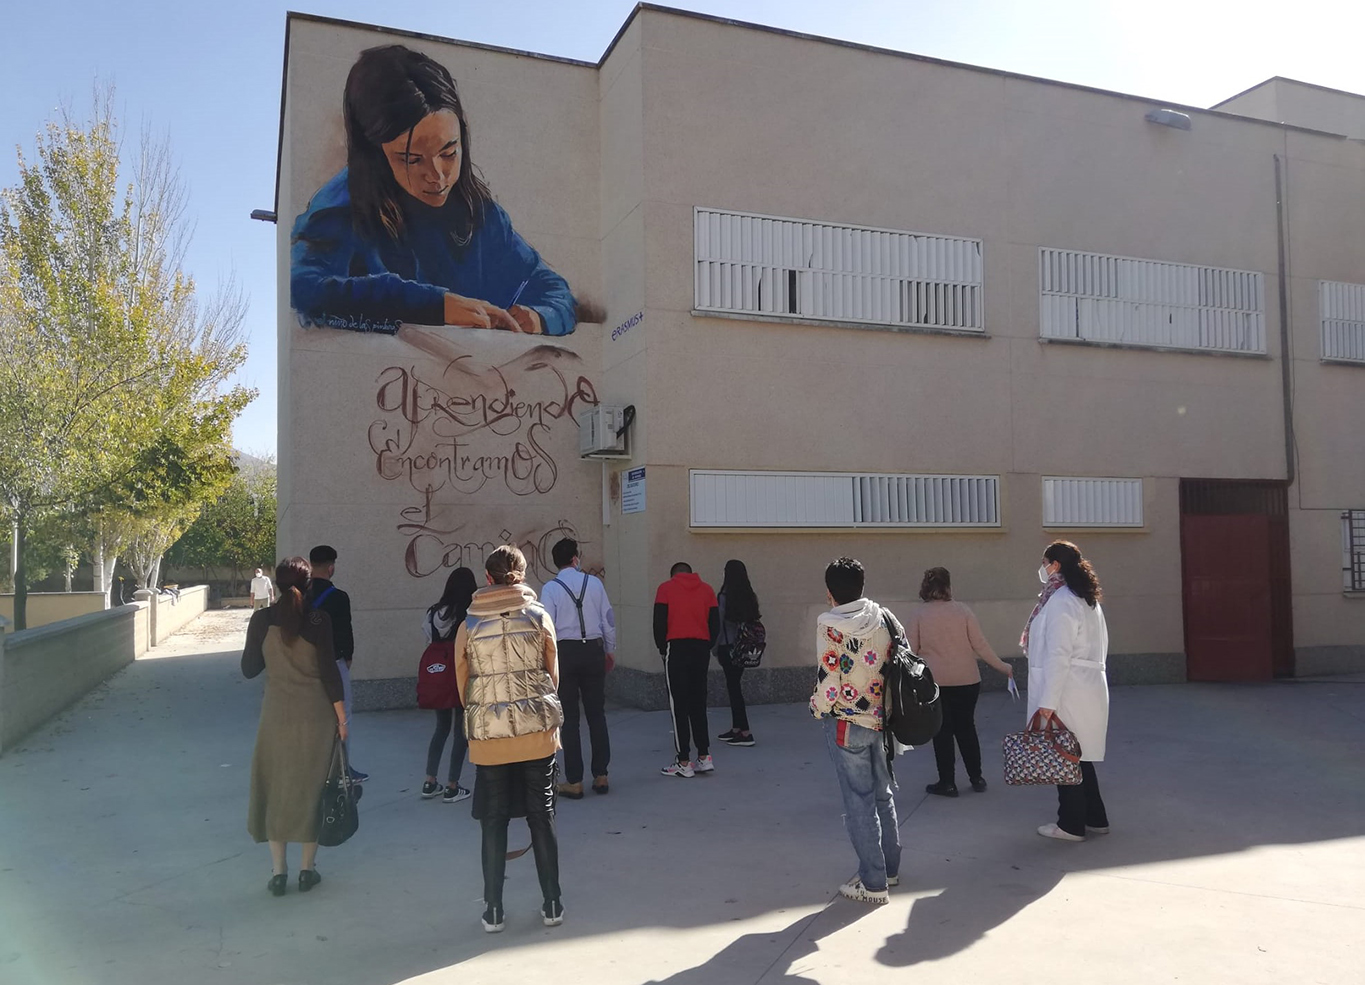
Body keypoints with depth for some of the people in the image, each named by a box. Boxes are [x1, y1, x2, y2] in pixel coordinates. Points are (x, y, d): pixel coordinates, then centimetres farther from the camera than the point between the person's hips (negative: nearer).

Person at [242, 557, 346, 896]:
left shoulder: (262, 619, -4)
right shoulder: (318, 619, -9)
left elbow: (249, 669, 3)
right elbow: (329, 672, -10)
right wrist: (341, 716, -3)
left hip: (277, 715, 1)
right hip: (317, 715, -1)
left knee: (276, 787, 12)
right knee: (312, 787, 10)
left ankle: (278, 871, 15)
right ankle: (307, 869, 16)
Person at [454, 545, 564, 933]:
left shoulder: (469, 626, -3)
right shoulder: (539, 617, -3)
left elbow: (462, 682, 4)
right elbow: (553, 673, 5)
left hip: (489, 736, 0)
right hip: (538, 730, 0)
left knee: (493, 821, 10)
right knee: (542, 816, 10)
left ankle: (493, 910, 17)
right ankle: (552, 904, 18)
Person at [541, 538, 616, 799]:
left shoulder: (550, 588, -5)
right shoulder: (594, 583, 2)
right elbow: (609, 620, 5)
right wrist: (610, 650, 18)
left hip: (565, 652, -2)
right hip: (593, 650, 2)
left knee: (569, 718, 4)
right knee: (596, 713, 11)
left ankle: (574, 782, 6)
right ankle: (600, 776, 15)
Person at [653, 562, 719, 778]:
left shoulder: (666, 588, 3)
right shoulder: (706, 589, 12)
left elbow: (659, 623, -4)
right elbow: (715, 624, 6)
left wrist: (662, 649, 8)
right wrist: (706, 647, 14)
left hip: (676, 648, -3)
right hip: (701, 649, 4)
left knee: (679, 705, 1)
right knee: (698, 704, 13)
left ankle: (683, 762, 2)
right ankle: (704, 757, 10)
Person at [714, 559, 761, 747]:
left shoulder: (724, 597, -12)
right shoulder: (751, 597, 3)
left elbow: (719, 624, -9)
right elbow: (755, 620, 7)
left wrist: (715, 648, 1)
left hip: (728, 646, -6)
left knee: (733, 686, -2)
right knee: (734, 685, 16)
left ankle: (745, 733, -5)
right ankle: (736, 729, 23)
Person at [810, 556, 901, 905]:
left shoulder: (829, 625, -16)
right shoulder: (883, 617, 0)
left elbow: (829, 682, -17)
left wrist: (817, 707, 2)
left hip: (846, 723, -6)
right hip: (881, 718, 6)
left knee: (859, 802, 4)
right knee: (883, 795, 20)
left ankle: (872, 883, 11)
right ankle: (890, 869, 33)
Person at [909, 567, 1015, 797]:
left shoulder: (919, 613, -7)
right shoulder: (963, 611, -4)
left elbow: (910, 648, -5)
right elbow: (980, 645, -3)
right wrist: (1002, 666, 9)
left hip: (934, 681, -2)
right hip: (966, 680, 2)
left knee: (942, 731, 7)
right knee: (966, 728, 15)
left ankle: (947, 782, 10)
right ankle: (976, 778, 22)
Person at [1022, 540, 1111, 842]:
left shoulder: (1060, 601, -16)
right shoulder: (1088, 600, 14)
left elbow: (1058, 656, -21)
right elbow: (1099, 647, 17)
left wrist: (1048, 701, -20)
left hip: (1067, 692, -9)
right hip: (1089, 689, 9)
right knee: (1078, 755, 17)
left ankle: (1071, 825, 11)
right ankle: (1095, 819, 25)